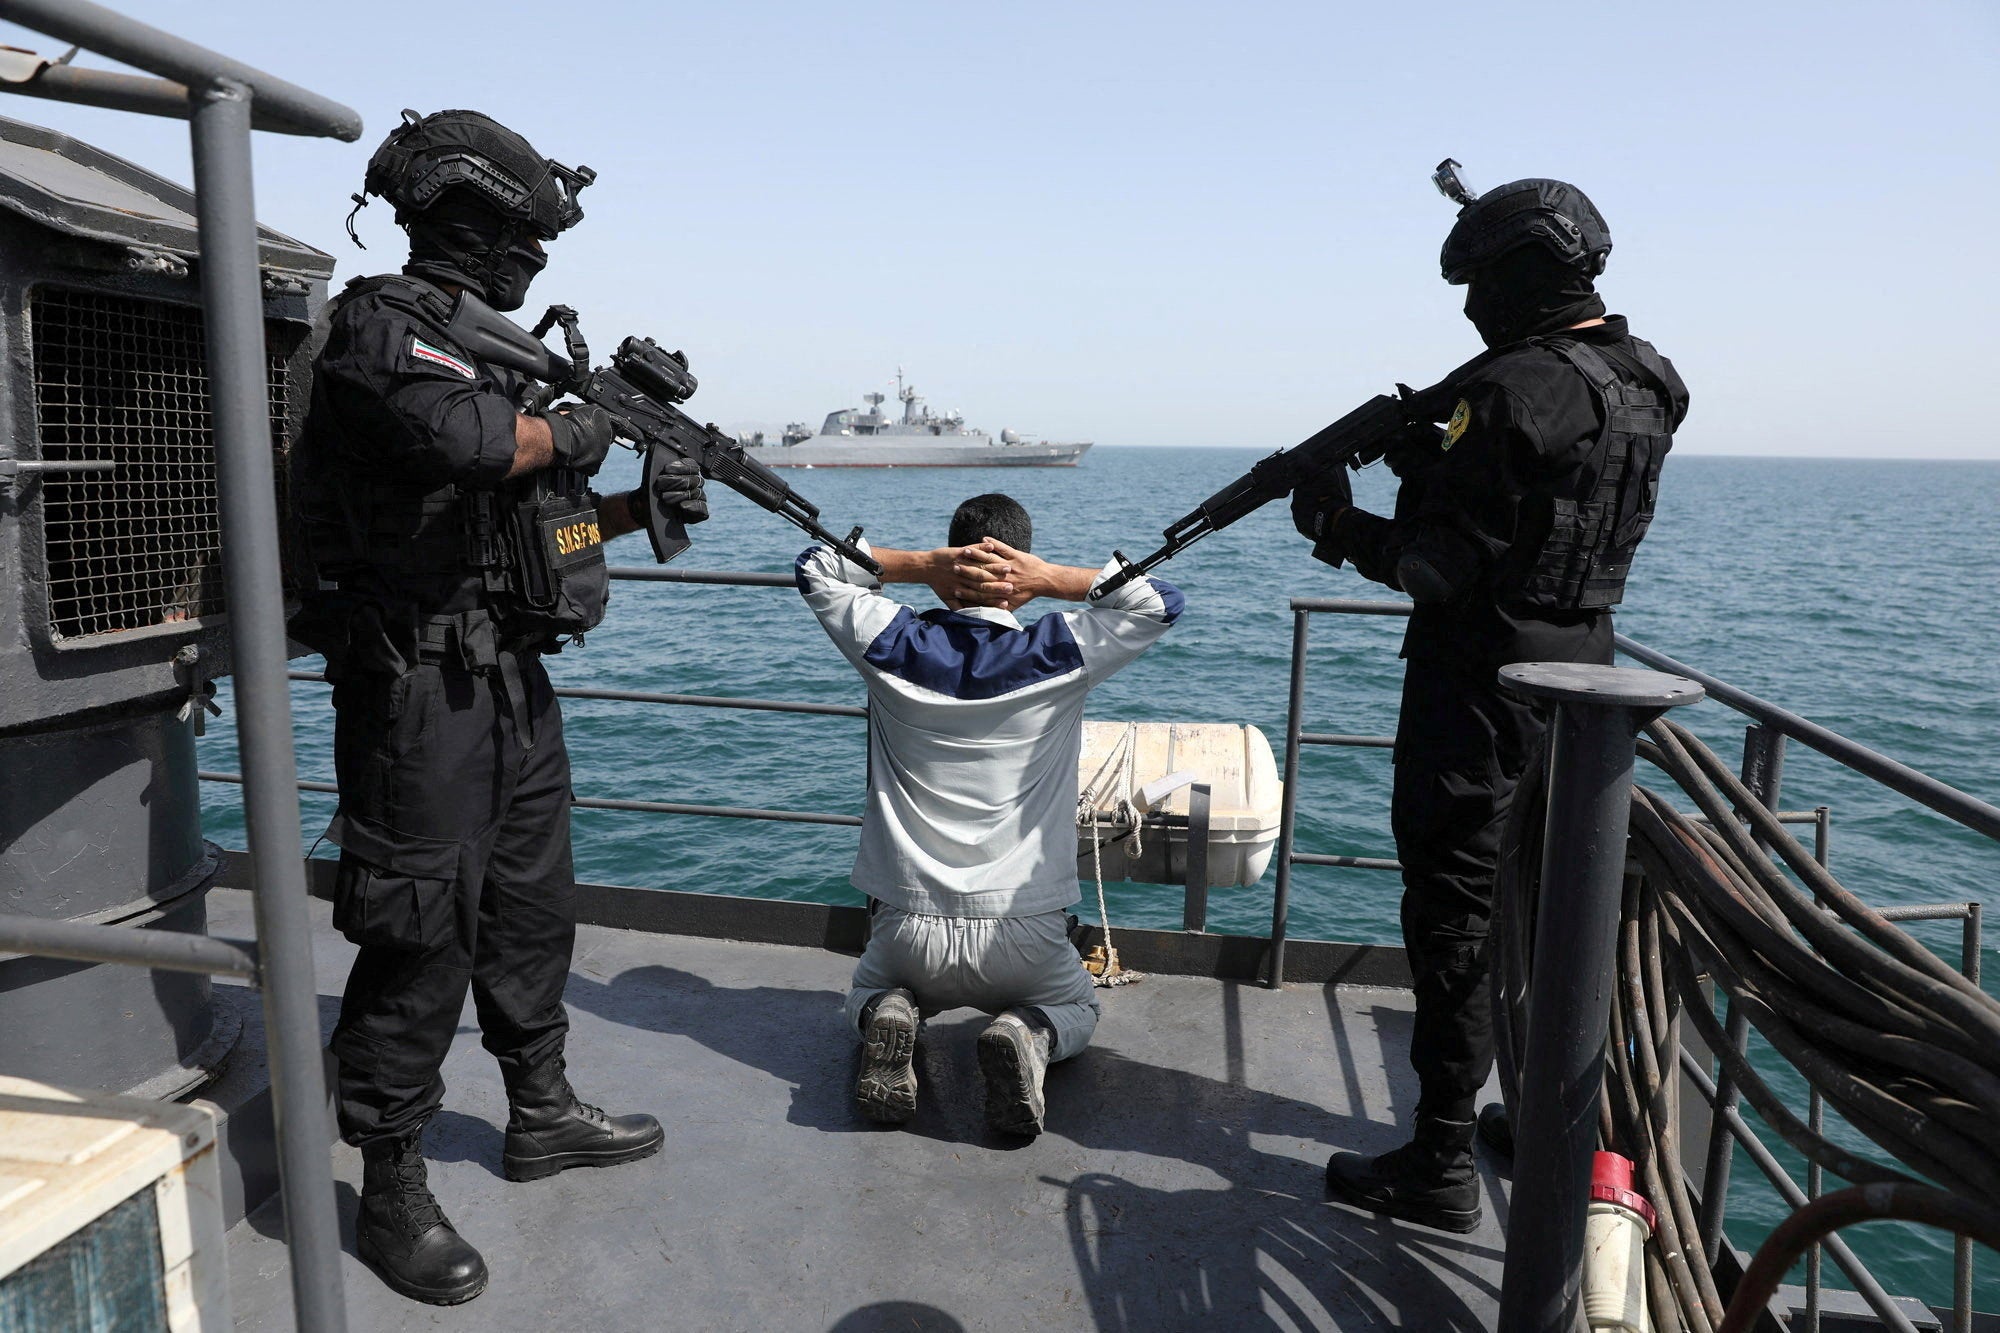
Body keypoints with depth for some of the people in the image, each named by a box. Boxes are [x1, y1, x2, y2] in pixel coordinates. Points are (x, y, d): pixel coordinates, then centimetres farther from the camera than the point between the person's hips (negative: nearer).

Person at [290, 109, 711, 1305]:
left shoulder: (485, 342, 15)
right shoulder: (381, 325, -12)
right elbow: (467, 440, -33)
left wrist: (638, 507, 8)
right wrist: (575, 430, -14)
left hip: (514, 679, 9)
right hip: (419, 689, -9)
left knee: (532, 906, 18)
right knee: (423, 936, -1)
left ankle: (542, 1113, 36)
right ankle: (392, 1188, 16)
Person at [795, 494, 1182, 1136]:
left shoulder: (895, 646, -7)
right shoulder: (1059, 654, -10)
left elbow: (815, 565, 10)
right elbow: (1161, 600, 5)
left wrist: (924, 565, -4)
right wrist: (1049, 578, -6)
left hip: (908, 926, 1)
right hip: (1023, 932, -1)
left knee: (868, 992, 34)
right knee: (1076, 1007, 30)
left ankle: (888, 1016, -1)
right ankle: (1029, 1039, -4)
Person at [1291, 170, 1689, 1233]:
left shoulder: (1515, 388, -20)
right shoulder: (1646, 385, 9)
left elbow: (1445, 569, -22)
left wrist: (1341, 529, -8)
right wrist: (1427, 454, 10)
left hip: (1480, 682, -9)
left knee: (1452, 911, -2)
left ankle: (1440, 1171, 7)